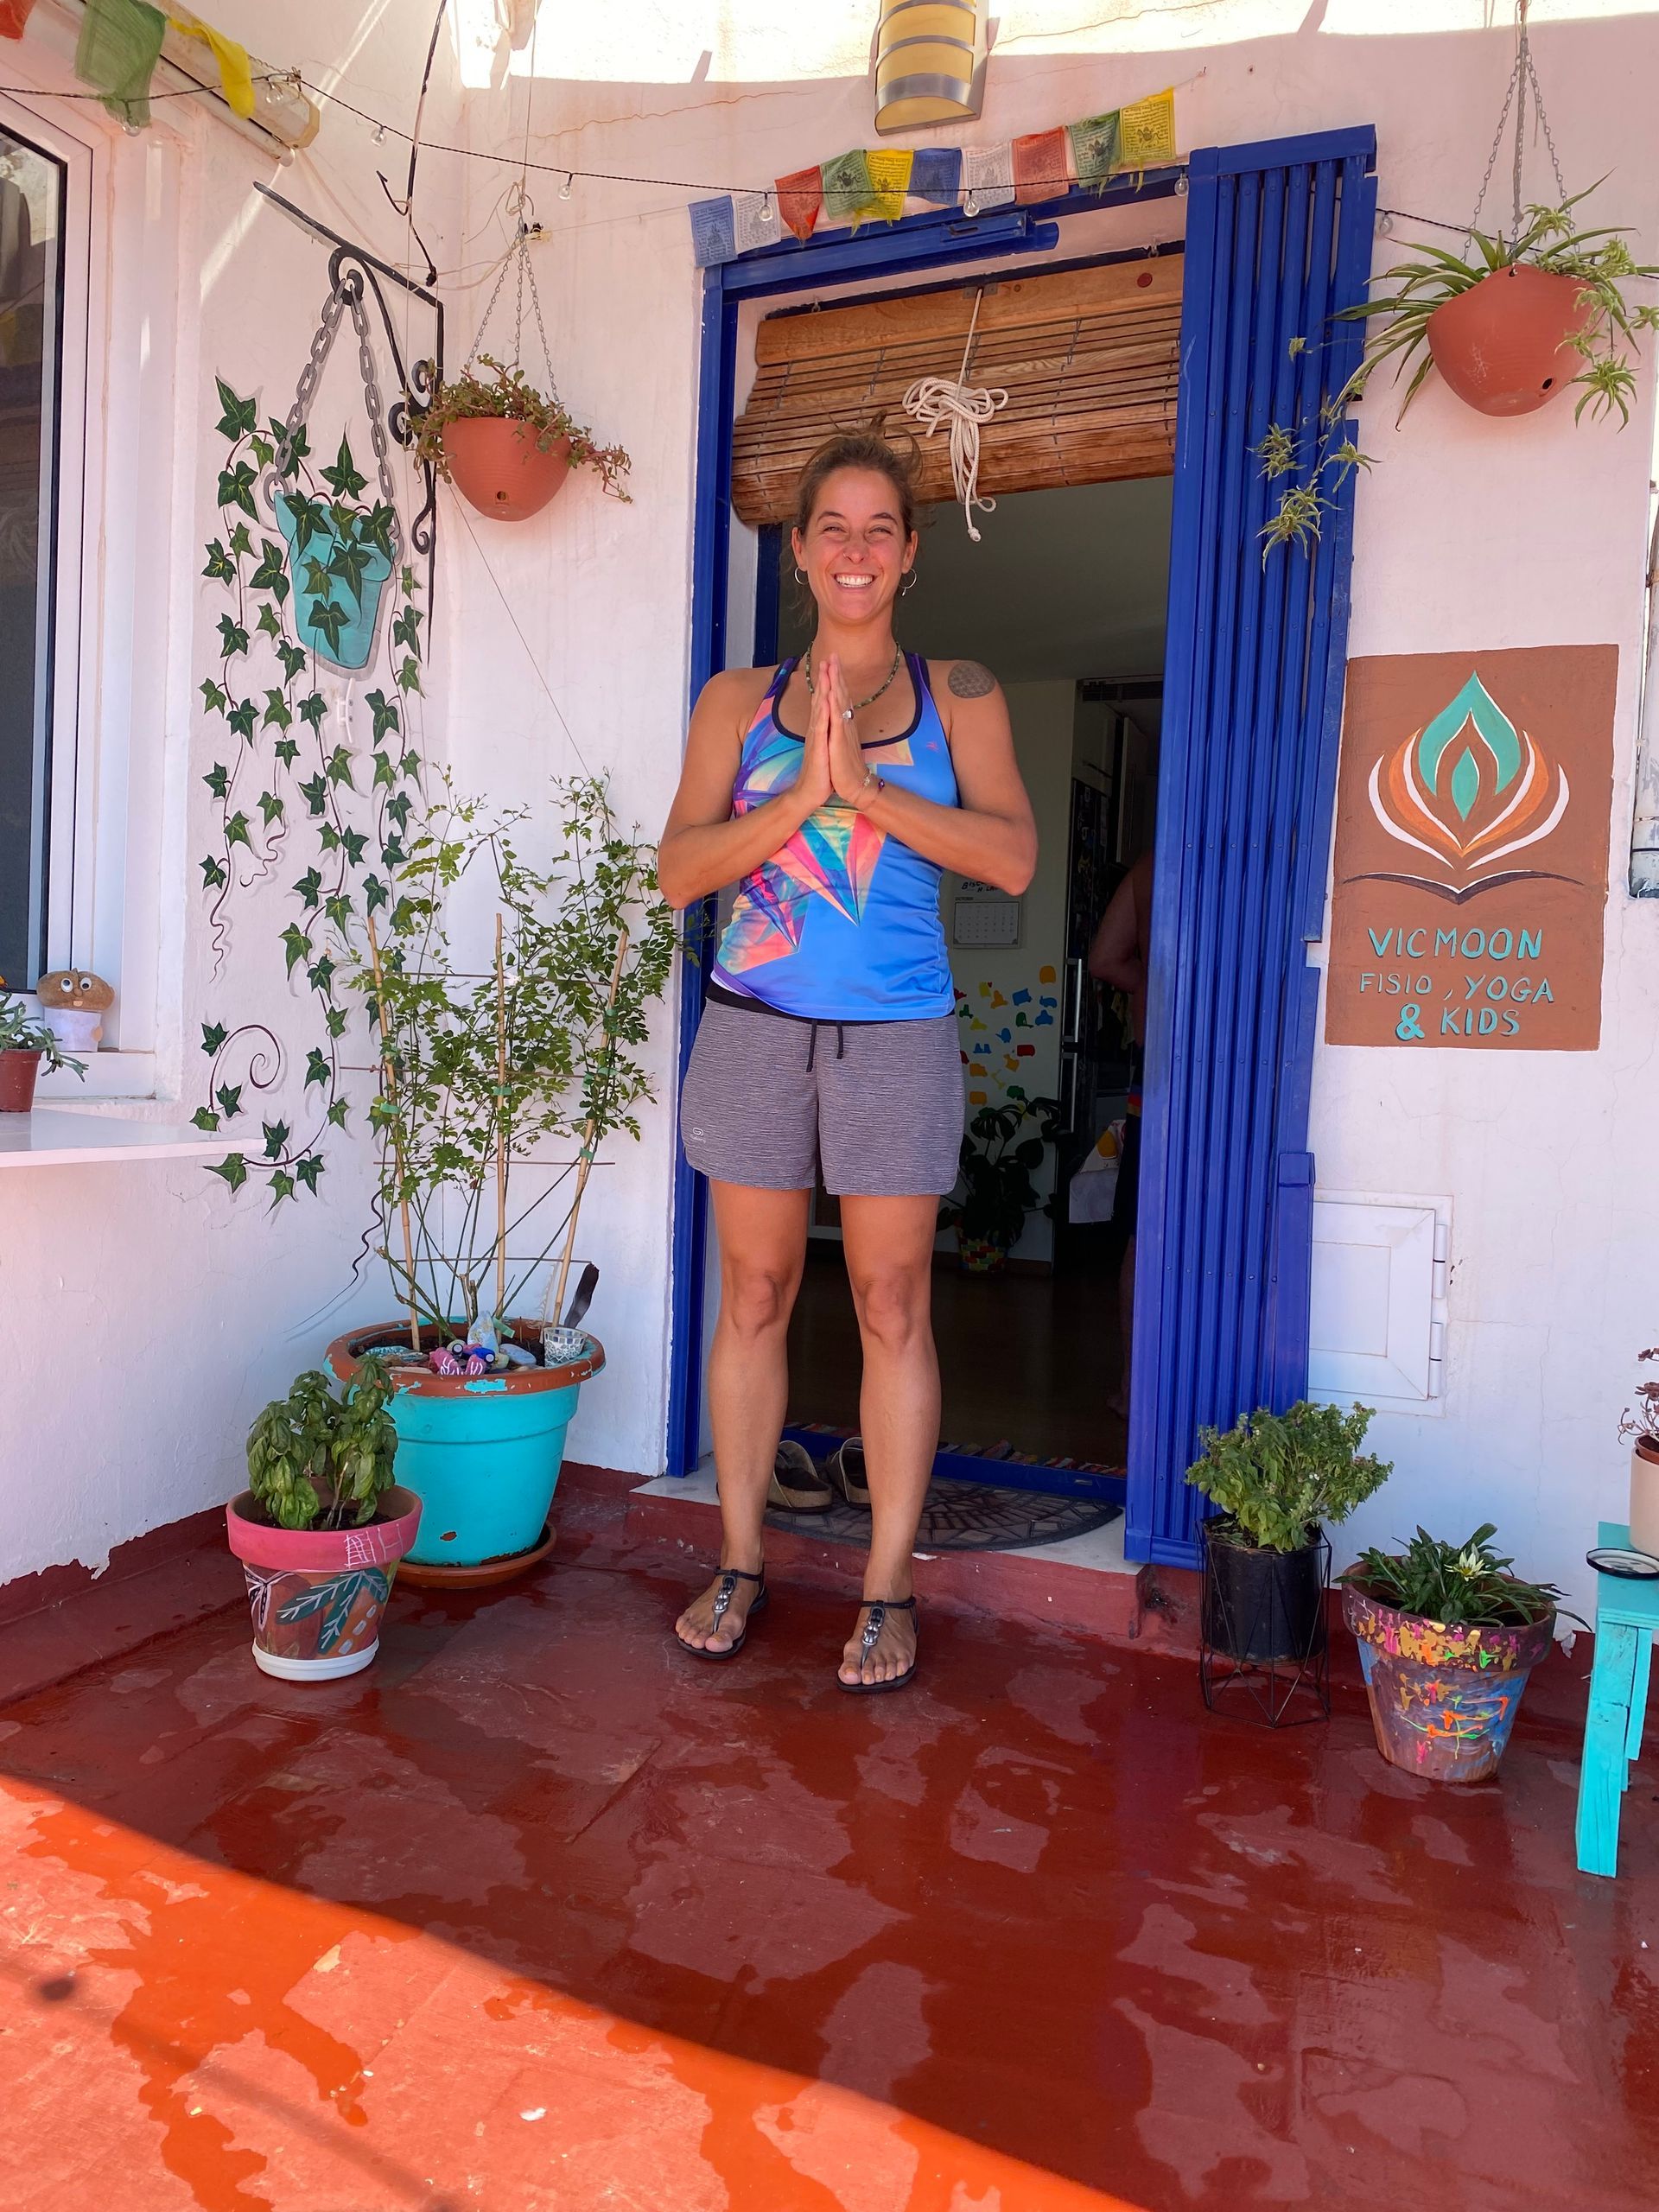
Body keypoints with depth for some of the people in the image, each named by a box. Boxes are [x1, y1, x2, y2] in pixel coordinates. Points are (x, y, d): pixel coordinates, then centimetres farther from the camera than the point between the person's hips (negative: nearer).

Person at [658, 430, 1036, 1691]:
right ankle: (740, 1566, 23)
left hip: (897, 1035, -1)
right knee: (755, 1296, 7)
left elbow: (1012, 857, -6)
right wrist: (804, 793, -14)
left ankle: (889, 1593, 16)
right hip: (756, 1029, 2)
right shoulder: (739, 700, 10)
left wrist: (866, 784, -15)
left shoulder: (958, 696, 7)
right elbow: (680, 869, -1)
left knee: (893, 1308, 2)